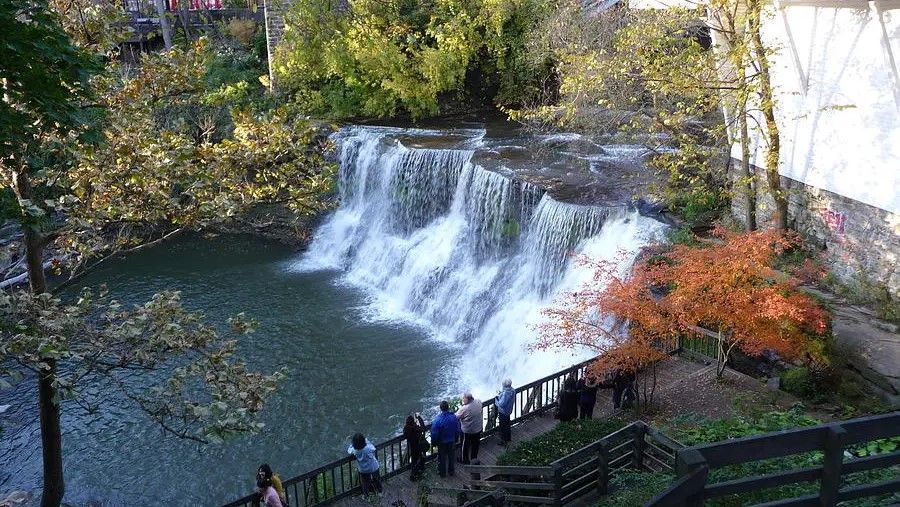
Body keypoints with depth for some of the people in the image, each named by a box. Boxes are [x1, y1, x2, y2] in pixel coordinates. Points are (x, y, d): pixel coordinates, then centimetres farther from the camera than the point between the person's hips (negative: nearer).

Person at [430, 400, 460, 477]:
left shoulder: (437, 420, -29)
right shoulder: (454, 417, -17)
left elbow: (434, 433, -20)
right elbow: (457, 430, -4)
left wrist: (433, 441, -1)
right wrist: (455, 439, 13)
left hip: (442, 442, -3)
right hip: (452, 441, 3)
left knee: (442, 457, 17)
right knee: (451, 456, 23)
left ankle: (442, 472, 33)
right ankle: (451, 471, 40)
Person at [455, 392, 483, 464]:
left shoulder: (464, 409, -32)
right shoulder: (478, 402, -15)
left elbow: (457, 416, -17)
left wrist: (461, 406, -3)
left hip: (467, 430, -5)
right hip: (478, 428, 5)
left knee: (466, 445, 19)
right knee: (475, 444, 24)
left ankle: (465, 460, 36)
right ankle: (474, 458, 43)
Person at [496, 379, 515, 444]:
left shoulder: (505, 393, -35)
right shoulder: (512, 390, -8)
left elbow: (501, 404, -33)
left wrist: (498, 396, -19)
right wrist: (502, 393, 1)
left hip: (503, 412, -9)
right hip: (508, 410, 9)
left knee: (503, 426, 11)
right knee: (507, 425, 27)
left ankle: (503, 441, 25)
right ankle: (508, 438, 44)